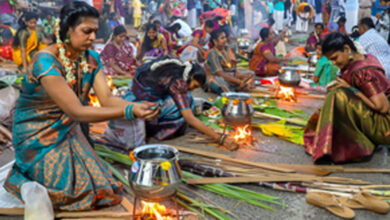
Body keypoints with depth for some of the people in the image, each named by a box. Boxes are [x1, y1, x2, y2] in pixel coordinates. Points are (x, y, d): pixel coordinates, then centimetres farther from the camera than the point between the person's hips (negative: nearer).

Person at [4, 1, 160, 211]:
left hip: (71, 133, 7)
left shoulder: (91, 59, -4)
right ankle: (26, 179, 13)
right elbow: (76, 111, -31)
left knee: (102, 186, 0)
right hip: (39, 138, -6)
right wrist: (128, 111, -39)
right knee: (81, 191, -14)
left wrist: (137, 106, -33)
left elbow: (107, 98, -13)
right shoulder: (46, 60, -26)